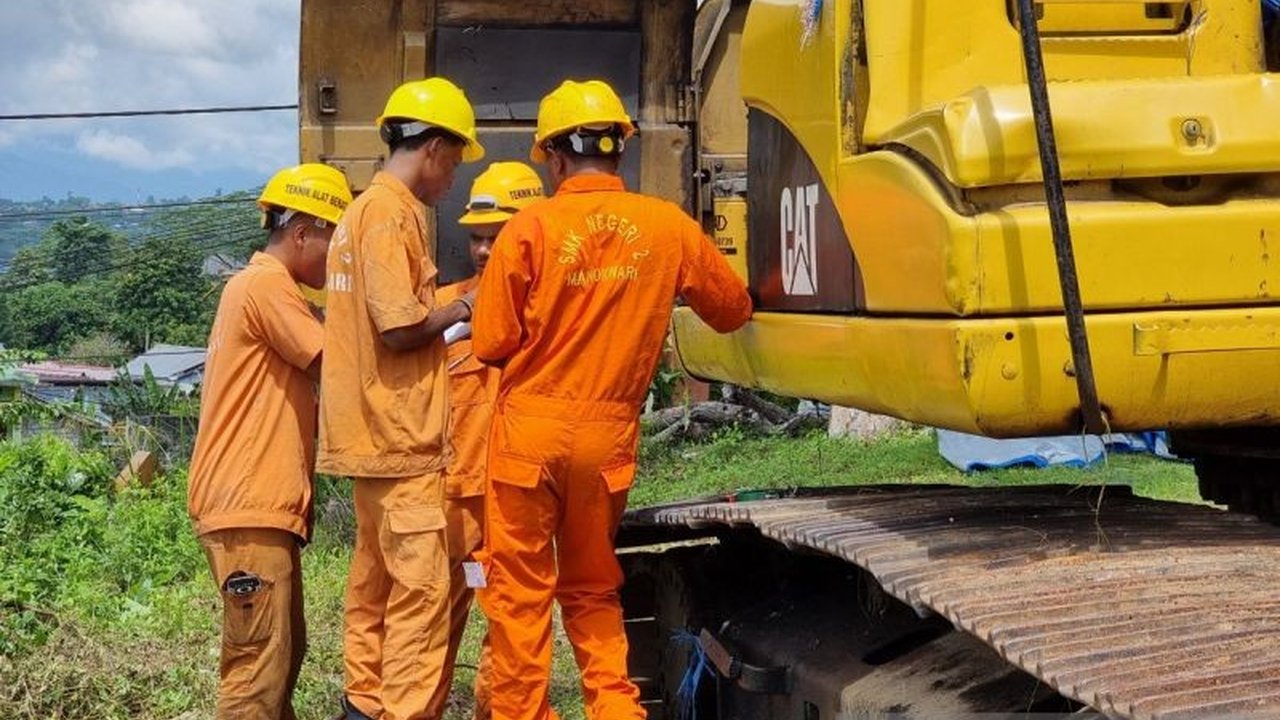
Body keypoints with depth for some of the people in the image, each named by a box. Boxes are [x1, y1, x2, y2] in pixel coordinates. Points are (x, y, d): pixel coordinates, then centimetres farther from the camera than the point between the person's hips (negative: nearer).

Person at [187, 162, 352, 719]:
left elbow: (300, 405, 18)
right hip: (250, 507, -11)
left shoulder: (262, 285, 22)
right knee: (259, 665, -10)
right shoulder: (267, 283, -9)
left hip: (263, 505, 11)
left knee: (284, 652, 16)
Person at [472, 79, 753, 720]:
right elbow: (733, 310, 11)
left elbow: (491, 344, -7)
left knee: (520, 590, 9)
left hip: (531, 429, -3)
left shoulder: (531, 227, -10)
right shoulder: (669, 227, -3)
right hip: (609, 435, 3)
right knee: (593, 591, 19)